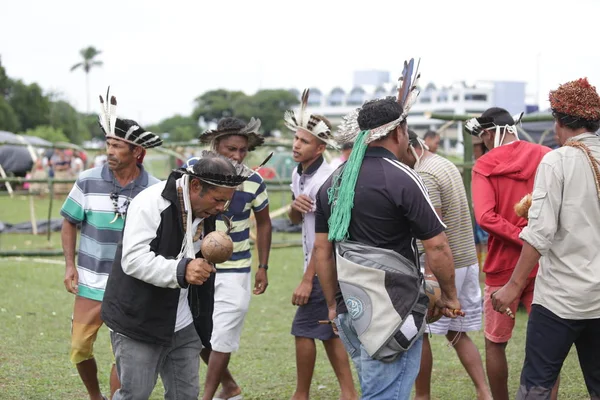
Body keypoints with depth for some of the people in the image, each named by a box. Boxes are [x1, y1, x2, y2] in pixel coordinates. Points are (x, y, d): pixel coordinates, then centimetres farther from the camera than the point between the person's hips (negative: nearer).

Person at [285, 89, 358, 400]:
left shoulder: (326, 180, -21)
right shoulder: (298, 174, 6)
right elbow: (295, 220, 15)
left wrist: (307, 280, -20)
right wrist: (295, 207, -11)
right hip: (321, 265, 9)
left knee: (304, 331, -2)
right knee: (328, 332, 12)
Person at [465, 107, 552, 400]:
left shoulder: (485, 166, -6)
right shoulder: (546, 157, 2)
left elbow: (485, 217, -20)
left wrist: (524, 239, -19)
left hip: (503, 267, -2)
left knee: (495, 344, 12)